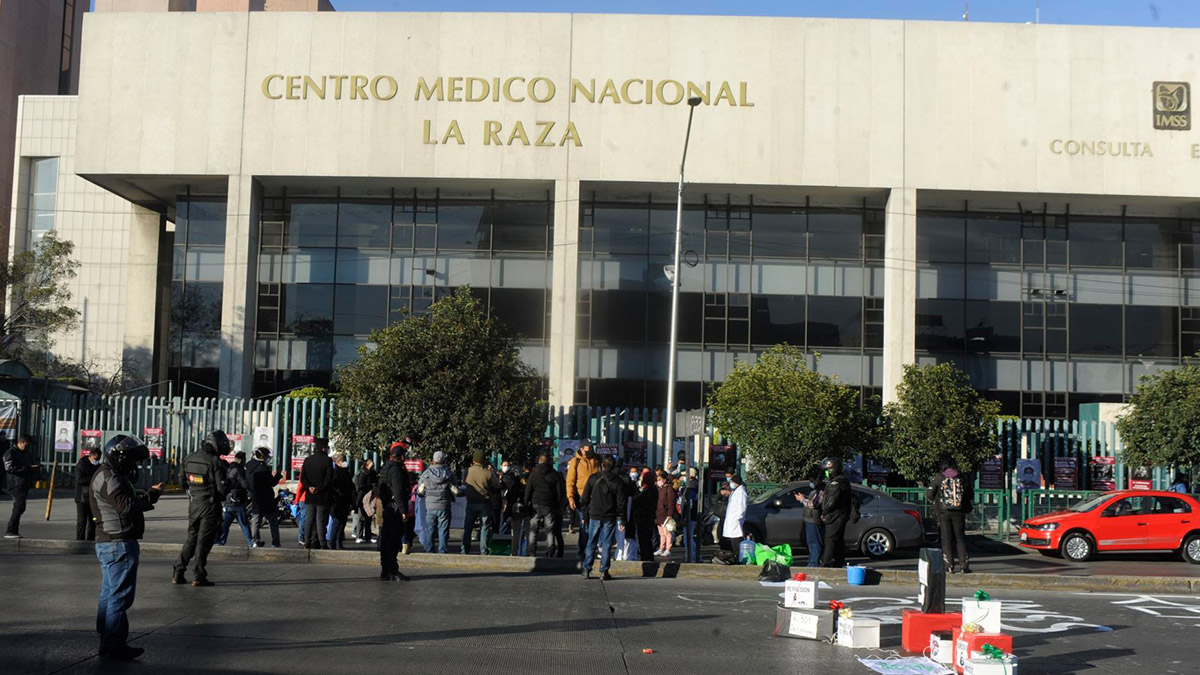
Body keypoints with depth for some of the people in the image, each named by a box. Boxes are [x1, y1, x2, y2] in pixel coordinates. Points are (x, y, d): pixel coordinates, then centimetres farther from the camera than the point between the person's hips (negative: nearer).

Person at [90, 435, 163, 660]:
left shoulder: (109, 475, 19)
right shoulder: (108, 478, -16)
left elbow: (126, 499, 17)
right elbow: (125, 505, -27)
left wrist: (147, 493, 3)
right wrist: (151, 495, -20)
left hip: (107, 543, 11)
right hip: (119, 543, -11)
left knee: (110, 593, 16)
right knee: (120, 595, -8)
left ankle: (107, 642, 23)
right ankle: (114, 644, -6)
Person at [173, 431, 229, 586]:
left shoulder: (189, 459, 4)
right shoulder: (215, 461, -15)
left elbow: (184, 482, 11)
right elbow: (221, 487, -13)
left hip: (193, 503, 6)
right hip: (210, 505, -6)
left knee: (191, 538, 16)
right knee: (204, 541, 0)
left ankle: (178, 573, 11)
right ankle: (199, 576, 0)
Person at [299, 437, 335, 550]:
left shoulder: (307, 460, 8)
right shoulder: (327, 460, -9)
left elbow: (303, 477, 3)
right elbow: (329, 478, -14)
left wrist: (309, 487, -6)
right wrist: (319, 489, -9)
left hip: (310, 497, 5)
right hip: (323, 497, -4)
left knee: (309, 519, 9)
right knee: (321, 520, -2)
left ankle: (307, 543, 10)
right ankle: (322, 544, -2)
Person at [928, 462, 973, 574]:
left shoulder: (938, 478, -3)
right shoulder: (962, 478, 2)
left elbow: (929, 494, -3)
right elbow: (970, 495, 8)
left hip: (944, 512, -1)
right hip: (959, 512, 1)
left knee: (947, 539, 5)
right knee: (960, 537, 8)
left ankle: (950, 566, 3)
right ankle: (965, 565, 2)